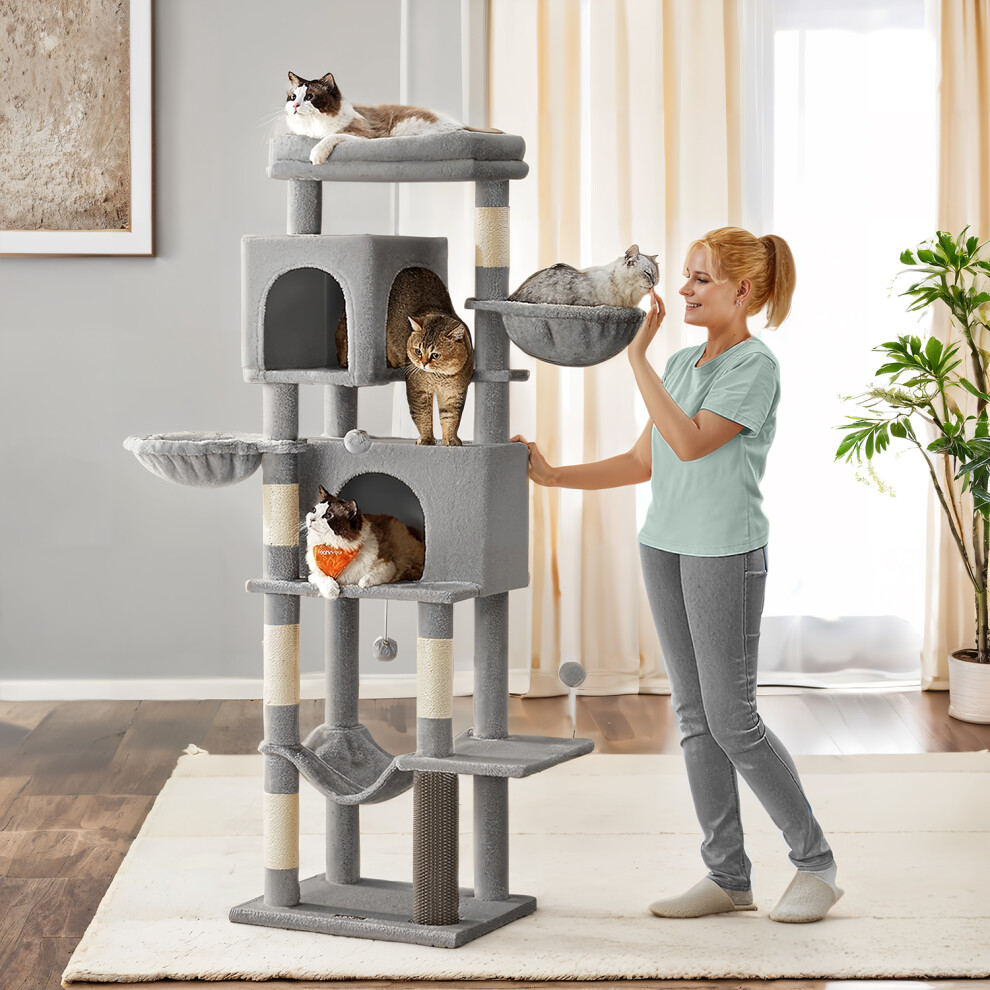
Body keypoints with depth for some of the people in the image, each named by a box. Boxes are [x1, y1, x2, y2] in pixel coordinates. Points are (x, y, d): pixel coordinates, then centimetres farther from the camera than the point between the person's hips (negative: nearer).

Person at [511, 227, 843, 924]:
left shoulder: (756, 366, -11)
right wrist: (551, 475, 6)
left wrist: (638, 355, -21)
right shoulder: (682, 363, 13)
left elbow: (691, 443, -23)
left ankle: (816, 863, 9)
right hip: (666, 546, 8)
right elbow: (642, 463, 14)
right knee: (694, 716, 8)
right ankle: (728, 875, 14)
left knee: (732, 721, -5)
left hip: (727, 553, -8)